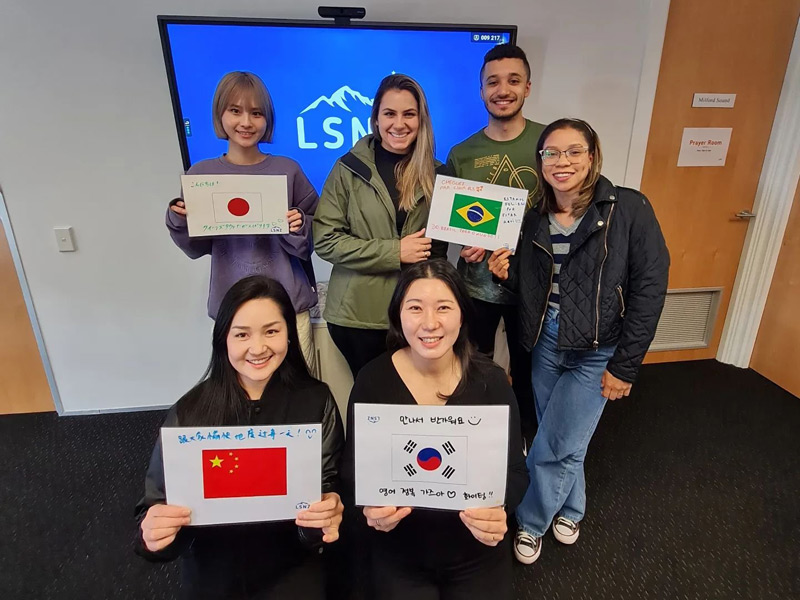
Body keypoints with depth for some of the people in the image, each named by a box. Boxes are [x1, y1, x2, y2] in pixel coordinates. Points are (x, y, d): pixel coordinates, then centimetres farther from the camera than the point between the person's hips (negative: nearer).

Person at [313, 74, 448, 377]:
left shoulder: (434, 173, 6)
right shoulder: (349, 169, -4)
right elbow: (325, 240, -9)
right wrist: (394, 252, -15)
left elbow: (440, 245, 11)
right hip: (358, 314, -2)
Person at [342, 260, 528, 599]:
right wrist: (370, 505, -29)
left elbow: (515, 470, -9)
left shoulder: (490, 380, -14)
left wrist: (500, 509, -30)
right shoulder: (372, 380, -15)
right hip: (399, 555, 0)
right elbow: (353, 467, -8)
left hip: (478, 554, 1)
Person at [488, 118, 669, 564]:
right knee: (563, 444, 17)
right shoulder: (535, 219, 3)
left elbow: (649, 289, -12)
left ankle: (532, 522, 30)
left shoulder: (628, 209, -12)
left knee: (551, 449, 2)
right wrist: (506, 272, -11)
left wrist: (625, 365, -13)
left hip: (598, 352, -4)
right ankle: (570, 510, 45)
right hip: (545, 345, 4)